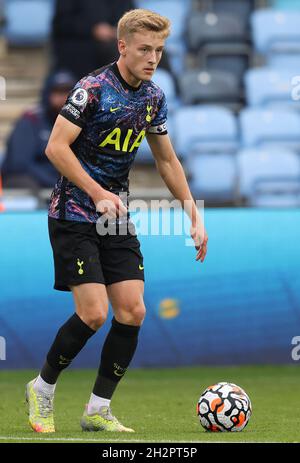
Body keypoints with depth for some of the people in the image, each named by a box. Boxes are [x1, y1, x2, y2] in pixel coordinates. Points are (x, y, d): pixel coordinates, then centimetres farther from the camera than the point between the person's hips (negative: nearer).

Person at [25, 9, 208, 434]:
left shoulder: (153, 97, 7)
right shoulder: (93, 88, -15)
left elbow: (167, 160, 18)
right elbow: (56, 147, -18)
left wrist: (194, 215, 13)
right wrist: (98, 193, -24)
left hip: (117, 217, 7)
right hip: (74, 217, -7)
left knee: (133, 311, -4)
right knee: (93, 313, -14)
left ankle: (98, 410, 8)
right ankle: (42, 389, 9)